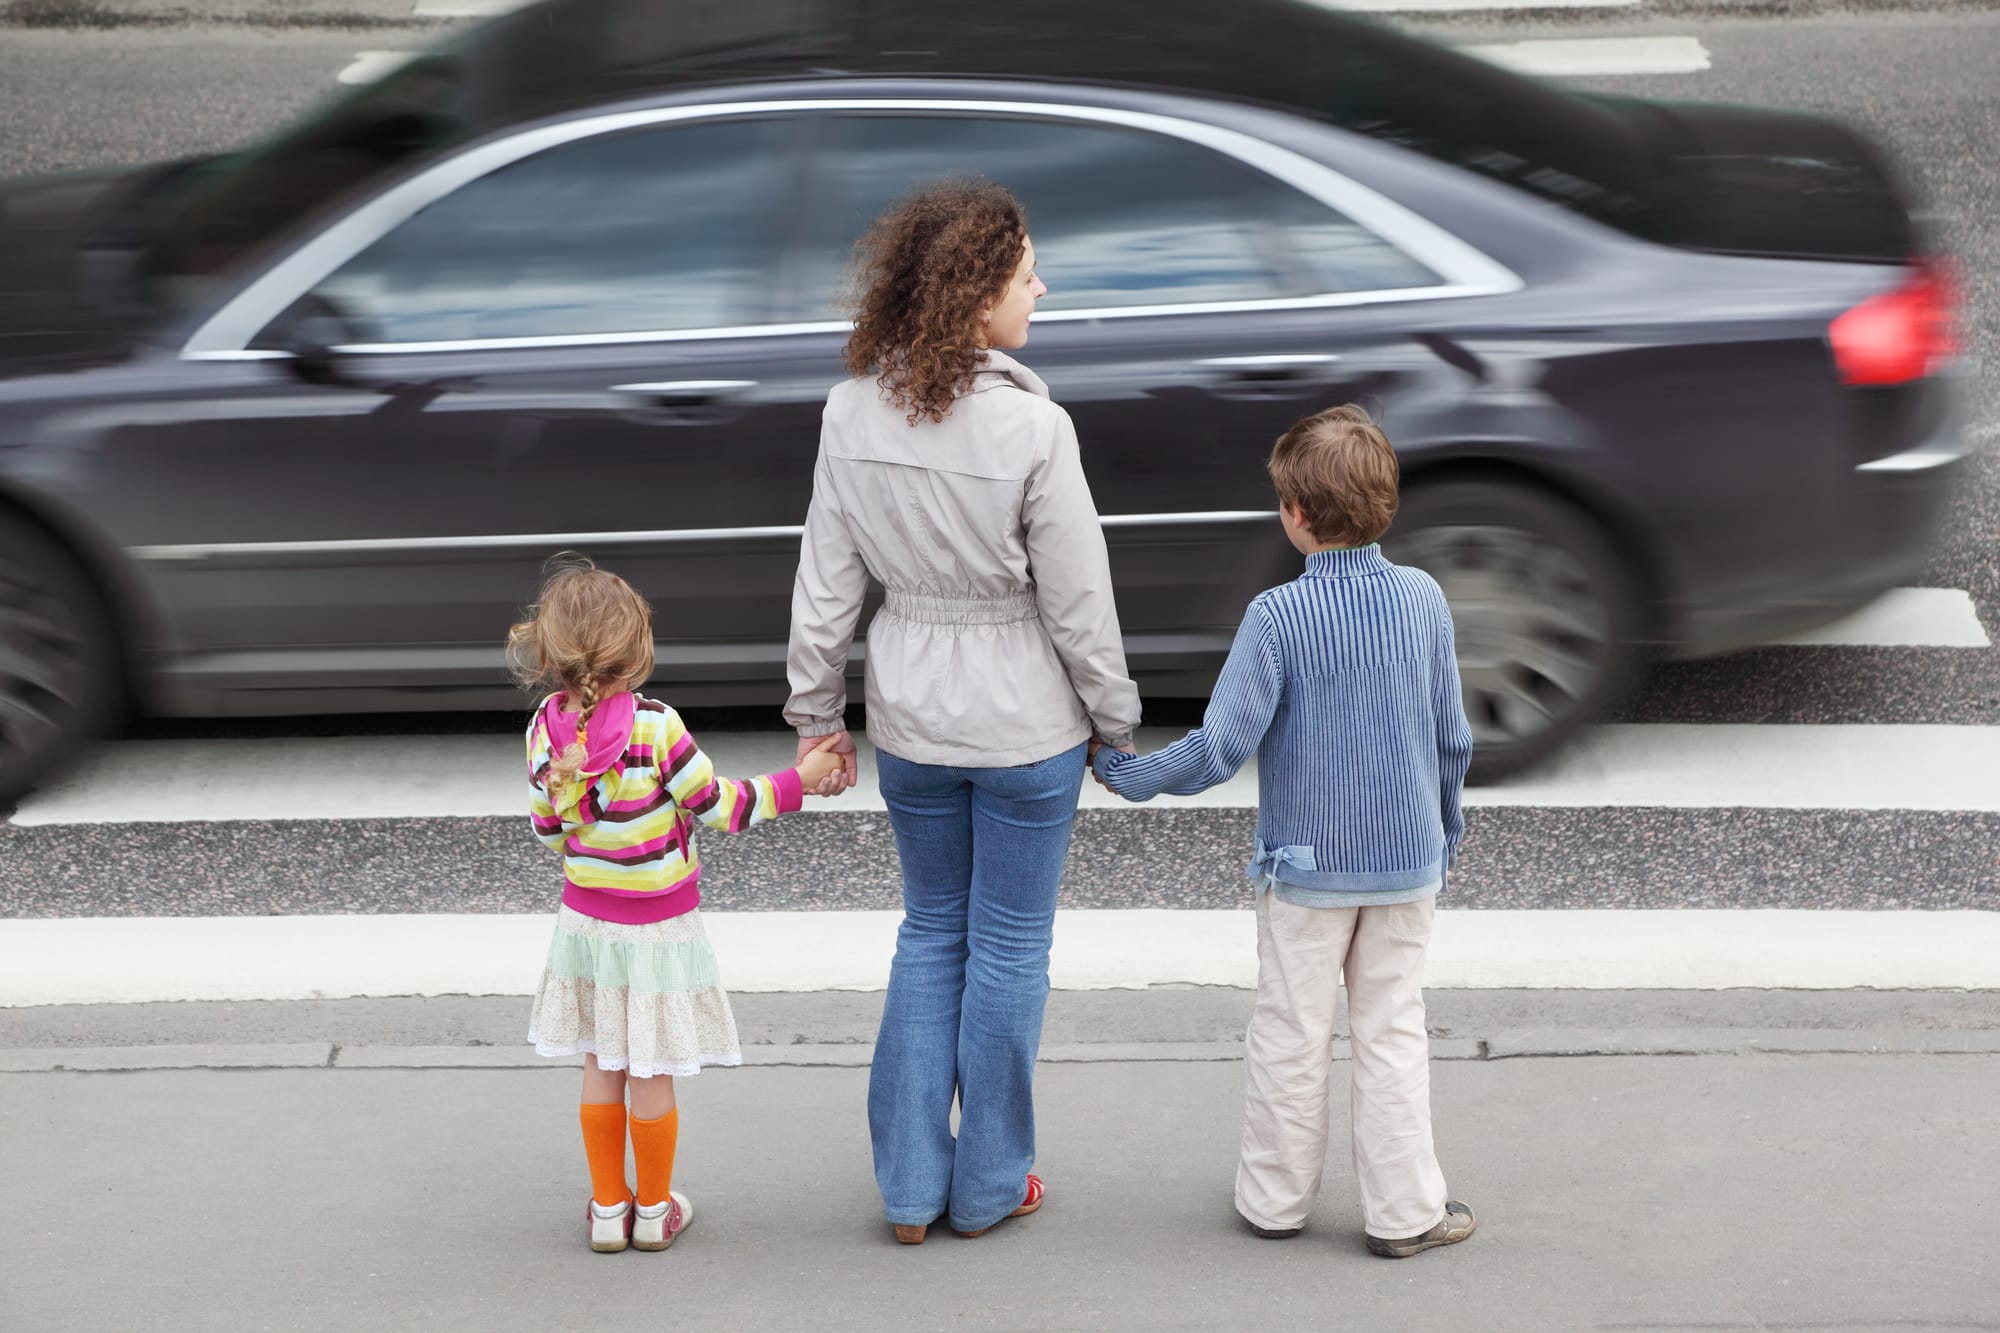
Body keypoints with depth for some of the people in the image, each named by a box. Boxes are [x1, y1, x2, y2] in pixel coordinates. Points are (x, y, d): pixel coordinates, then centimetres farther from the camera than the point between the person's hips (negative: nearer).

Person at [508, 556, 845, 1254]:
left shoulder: (545, 730, -9)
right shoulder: (654, 726, -22)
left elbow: (549, 830, 2)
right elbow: (719, 807, -15)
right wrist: (797, 781, -5)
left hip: (584, 917, 4)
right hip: (658, 927, -4)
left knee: (600, 1069, 15)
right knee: (651, 1073, 9)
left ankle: (608, 1208, 24)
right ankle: (655, 1209, 22)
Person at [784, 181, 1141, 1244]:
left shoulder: (851, 414, -9)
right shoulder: (1032, 428, -22)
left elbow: (826, 583, -2)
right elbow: (1078, 604, -14)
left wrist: (817, 714, 10)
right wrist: (1118, 722, 0)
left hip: (911, 718, 4)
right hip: (1025, 725, -4)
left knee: (930, 935, 19)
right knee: (1009, 951, 12)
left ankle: (912, 1188, 24)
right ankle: (989, 1187, 25)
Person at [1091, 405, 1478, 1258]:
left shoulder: (1277, 615, -18)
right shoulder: (1424, 598, -6)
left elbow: (1219, 749, -19)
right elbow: (1452, 740, 2)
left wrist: (1128, 777, -4)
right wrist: (1445, 833, 17)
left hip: (1305, 867, -3)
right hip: (1407, 863, 3)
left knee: (1290, 1035, 12)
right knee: (1393, 1033, 12)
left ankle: (1276, 1198, 23)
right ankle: (1404, 1211, 16)